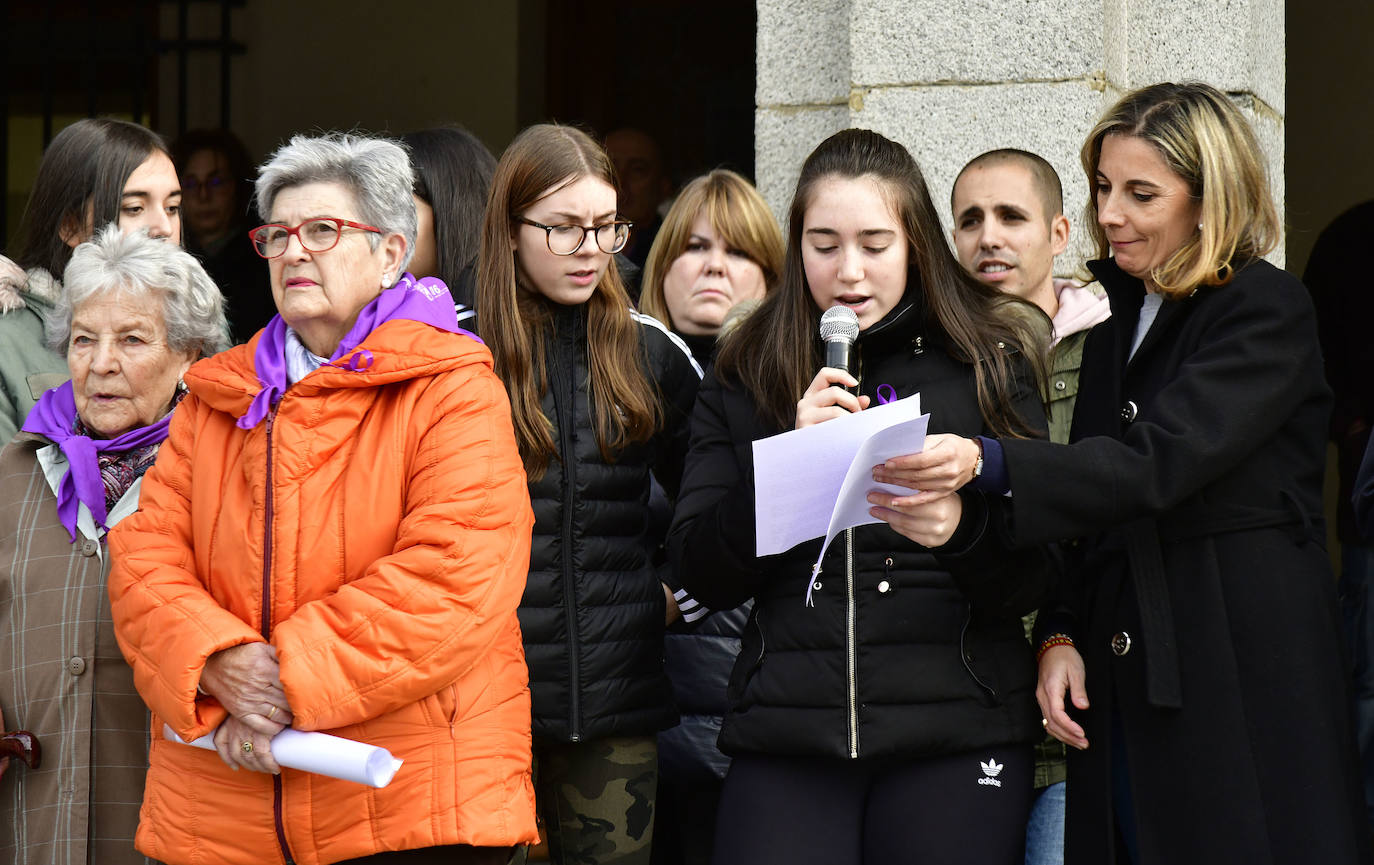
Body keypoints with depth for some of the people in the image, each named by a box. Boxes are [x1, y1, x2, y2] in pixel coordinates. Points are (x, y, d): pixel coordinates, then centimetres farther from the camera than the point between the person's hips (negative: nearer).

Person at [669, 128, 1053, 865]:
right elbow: (704, 576, 2)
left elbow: (1031, 579, 2)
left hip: (955, 734, -1)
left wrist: (961, 531, -20)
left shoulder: (988, 361, 6)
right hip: (787, 732, 1)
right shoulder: (745, 380, 10)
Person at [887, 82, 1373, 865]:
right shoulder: (1119, 318, 17)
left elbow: (1158, 462, -21)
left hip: (1244, 684, -6)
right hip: (1122, 689, 6)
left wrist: (985, 463, -32)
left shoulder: (1269, 311, -6)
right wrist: (1060, 637, 3)